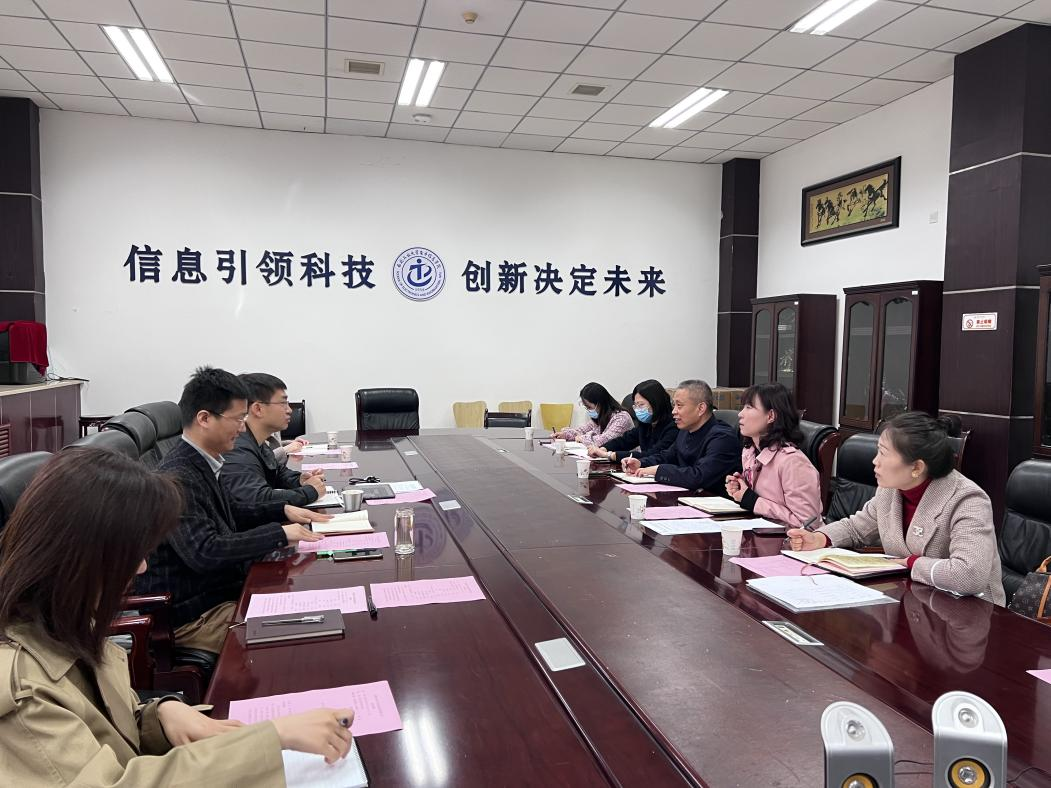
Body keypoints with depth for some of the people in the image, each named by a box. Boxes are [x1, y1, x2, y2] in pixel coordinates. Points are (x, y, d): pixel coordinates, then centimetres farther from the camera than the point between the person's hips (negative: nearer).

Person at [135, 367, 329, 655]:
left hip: (219, 592, 9)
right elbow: (204, 553, -31)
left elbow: (230, 513, 22)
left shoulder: (200, 464, 5)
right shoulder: (177, 478, -24)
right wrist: (279, 533, -25)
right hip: (192, 615, -9)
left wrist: (283, 510, 8)